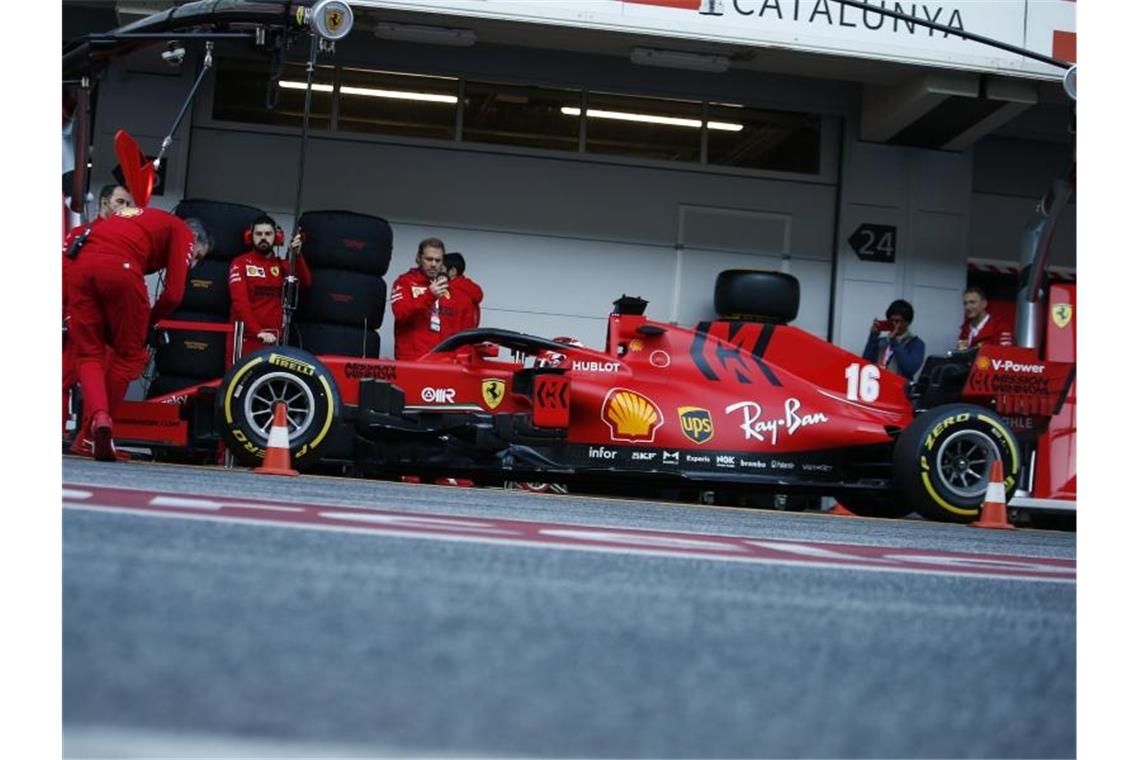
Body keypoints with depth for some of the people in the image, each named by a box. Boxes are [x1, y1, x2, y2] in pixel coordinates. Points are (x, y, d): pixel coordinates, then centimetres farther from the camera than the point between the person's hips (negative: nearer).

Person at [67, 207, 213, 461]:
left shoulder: (143, 219, 37)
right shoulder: (182, 231, 18)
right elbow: (173, 295, 5)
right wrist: (149, 321, 23)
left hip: (81, 265, 6)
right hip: (121, 269, -6)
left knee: (89, 354, 12)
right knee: (128, 355, 11)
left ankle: (97, 417, -12)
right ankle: (90, 437, 12)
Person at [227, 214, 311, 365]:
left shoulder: (281, 266, 13)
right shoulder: (241, 263, 1)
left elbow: (306, 283, -3)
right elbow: (240, 302, -10)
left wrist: (297, 255, -18)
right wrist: (258, 331, -21)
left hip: (272, 340, 3)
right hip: (245, 339, -3)